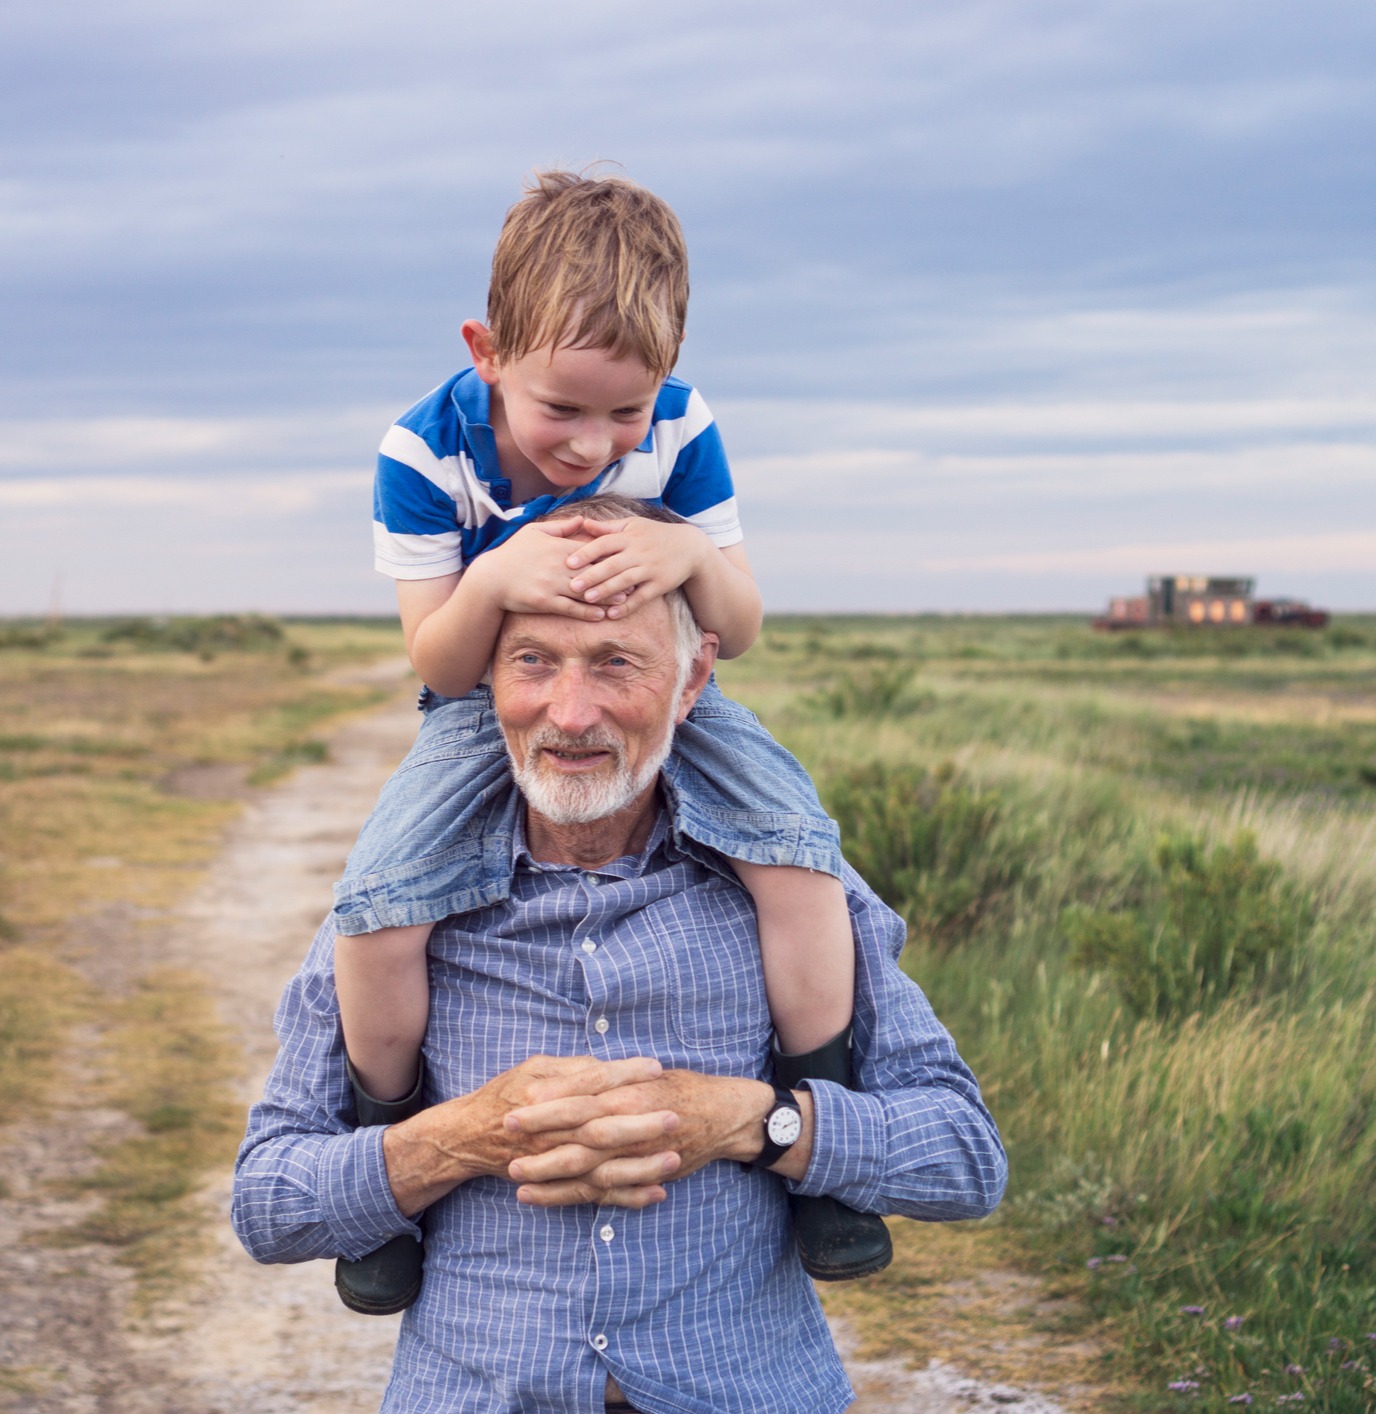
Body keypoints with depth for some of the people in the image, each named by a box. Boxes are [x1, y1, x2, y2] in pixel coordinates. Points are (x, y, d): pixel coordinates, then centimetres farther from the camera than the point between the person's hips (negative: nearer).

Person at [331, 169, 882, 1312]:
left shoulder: (681, 430, -15)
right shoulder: (427, 451, -19)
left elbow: (741, 634, -9)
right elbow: (440, 669, -16)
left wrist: (694, 556, -33)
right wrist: (492, 582, -39)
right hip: (489, 711, -1)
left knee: (798, 845, -25)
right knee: (376, 904, -25)